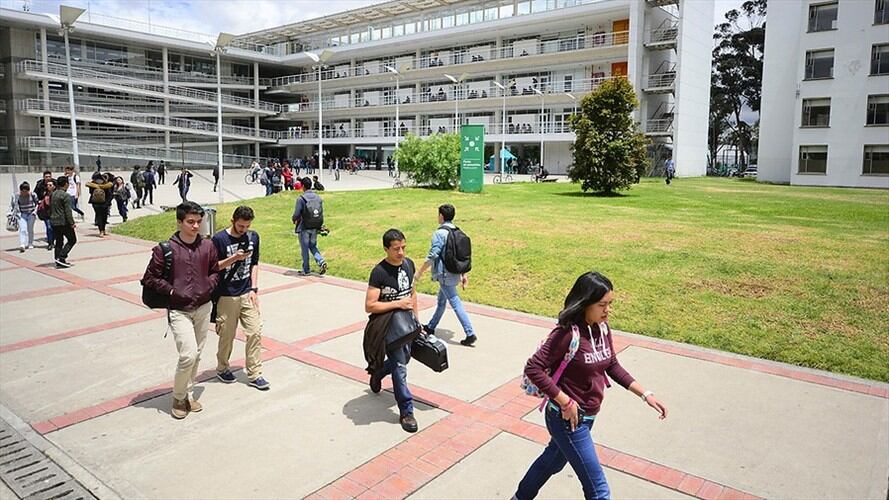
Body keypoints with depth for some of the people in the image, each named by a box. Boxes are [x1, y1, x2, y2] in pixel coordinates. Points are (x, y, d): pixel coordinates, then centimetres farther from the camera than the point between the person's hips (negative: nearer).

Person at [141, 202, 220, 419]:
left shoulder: (208, 246, 1)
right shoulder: (165, 249, -10)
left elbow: (215, 271, 15)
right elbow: (149, 278, -4)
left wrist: (208, 286, -2)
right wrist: (172, 290, -11)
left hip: (204, 307, 5)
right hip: (179, 310, -4)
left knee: (196, 355, 13)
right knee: (188, 354, -14)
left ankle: (189, 395, 31)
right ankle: (179, 398, 9)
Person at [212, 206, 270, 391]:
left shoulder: (253, 237, 3)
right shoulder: (219, 239, -10)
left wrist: (254, 289, 3)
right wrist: (234, 258, -22)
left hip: (247, 294, 4)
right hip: (226, 297, -3)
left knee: (255, 332, -1)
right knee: (227, 335, 8)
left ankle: (254, 374, 9)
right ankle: (222, 369, 32)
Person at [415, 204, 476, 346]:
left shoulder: (439, 233, -16)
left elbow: (432, 256, -19)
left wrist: (420, 272, -9)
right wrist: (463, 274, 16)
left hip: (445, 275, -9)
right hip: (455, 273, 9)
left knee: (456, 304, -6)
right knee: (441, 301, 21)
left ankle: (470, 334, -7)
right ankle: (431, 327, 36)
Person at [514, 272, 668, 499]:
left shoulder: (602, 328, -2)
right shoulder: (568, 334, -26)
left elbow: (612, 366, 10)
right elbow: (533, 369, -25)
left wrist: (645, 394, 3)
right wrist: (566, 402, -23)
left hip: (588, 416, 8)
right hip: (568, 419, -8)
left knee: (553, 460, 29)